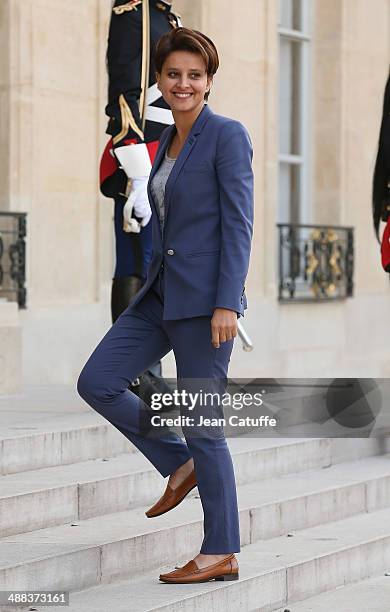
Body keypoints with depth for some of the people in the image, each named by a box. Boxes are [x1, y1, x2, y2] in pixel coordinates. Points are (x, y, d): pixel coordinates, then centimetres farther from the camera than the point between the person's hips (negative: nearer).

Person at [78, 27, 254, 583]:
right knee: (98, 382, 0)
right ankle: (180, 465, 17)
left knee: (201, 421, -4)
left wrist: (227, 303, -21)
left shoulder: (227, 136, -9)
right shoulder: (167, 141, 15)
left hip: (205, 297, -8)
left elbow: (238, 224, -15)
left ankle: (222, 554, 6)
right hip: (162, 292, 8)